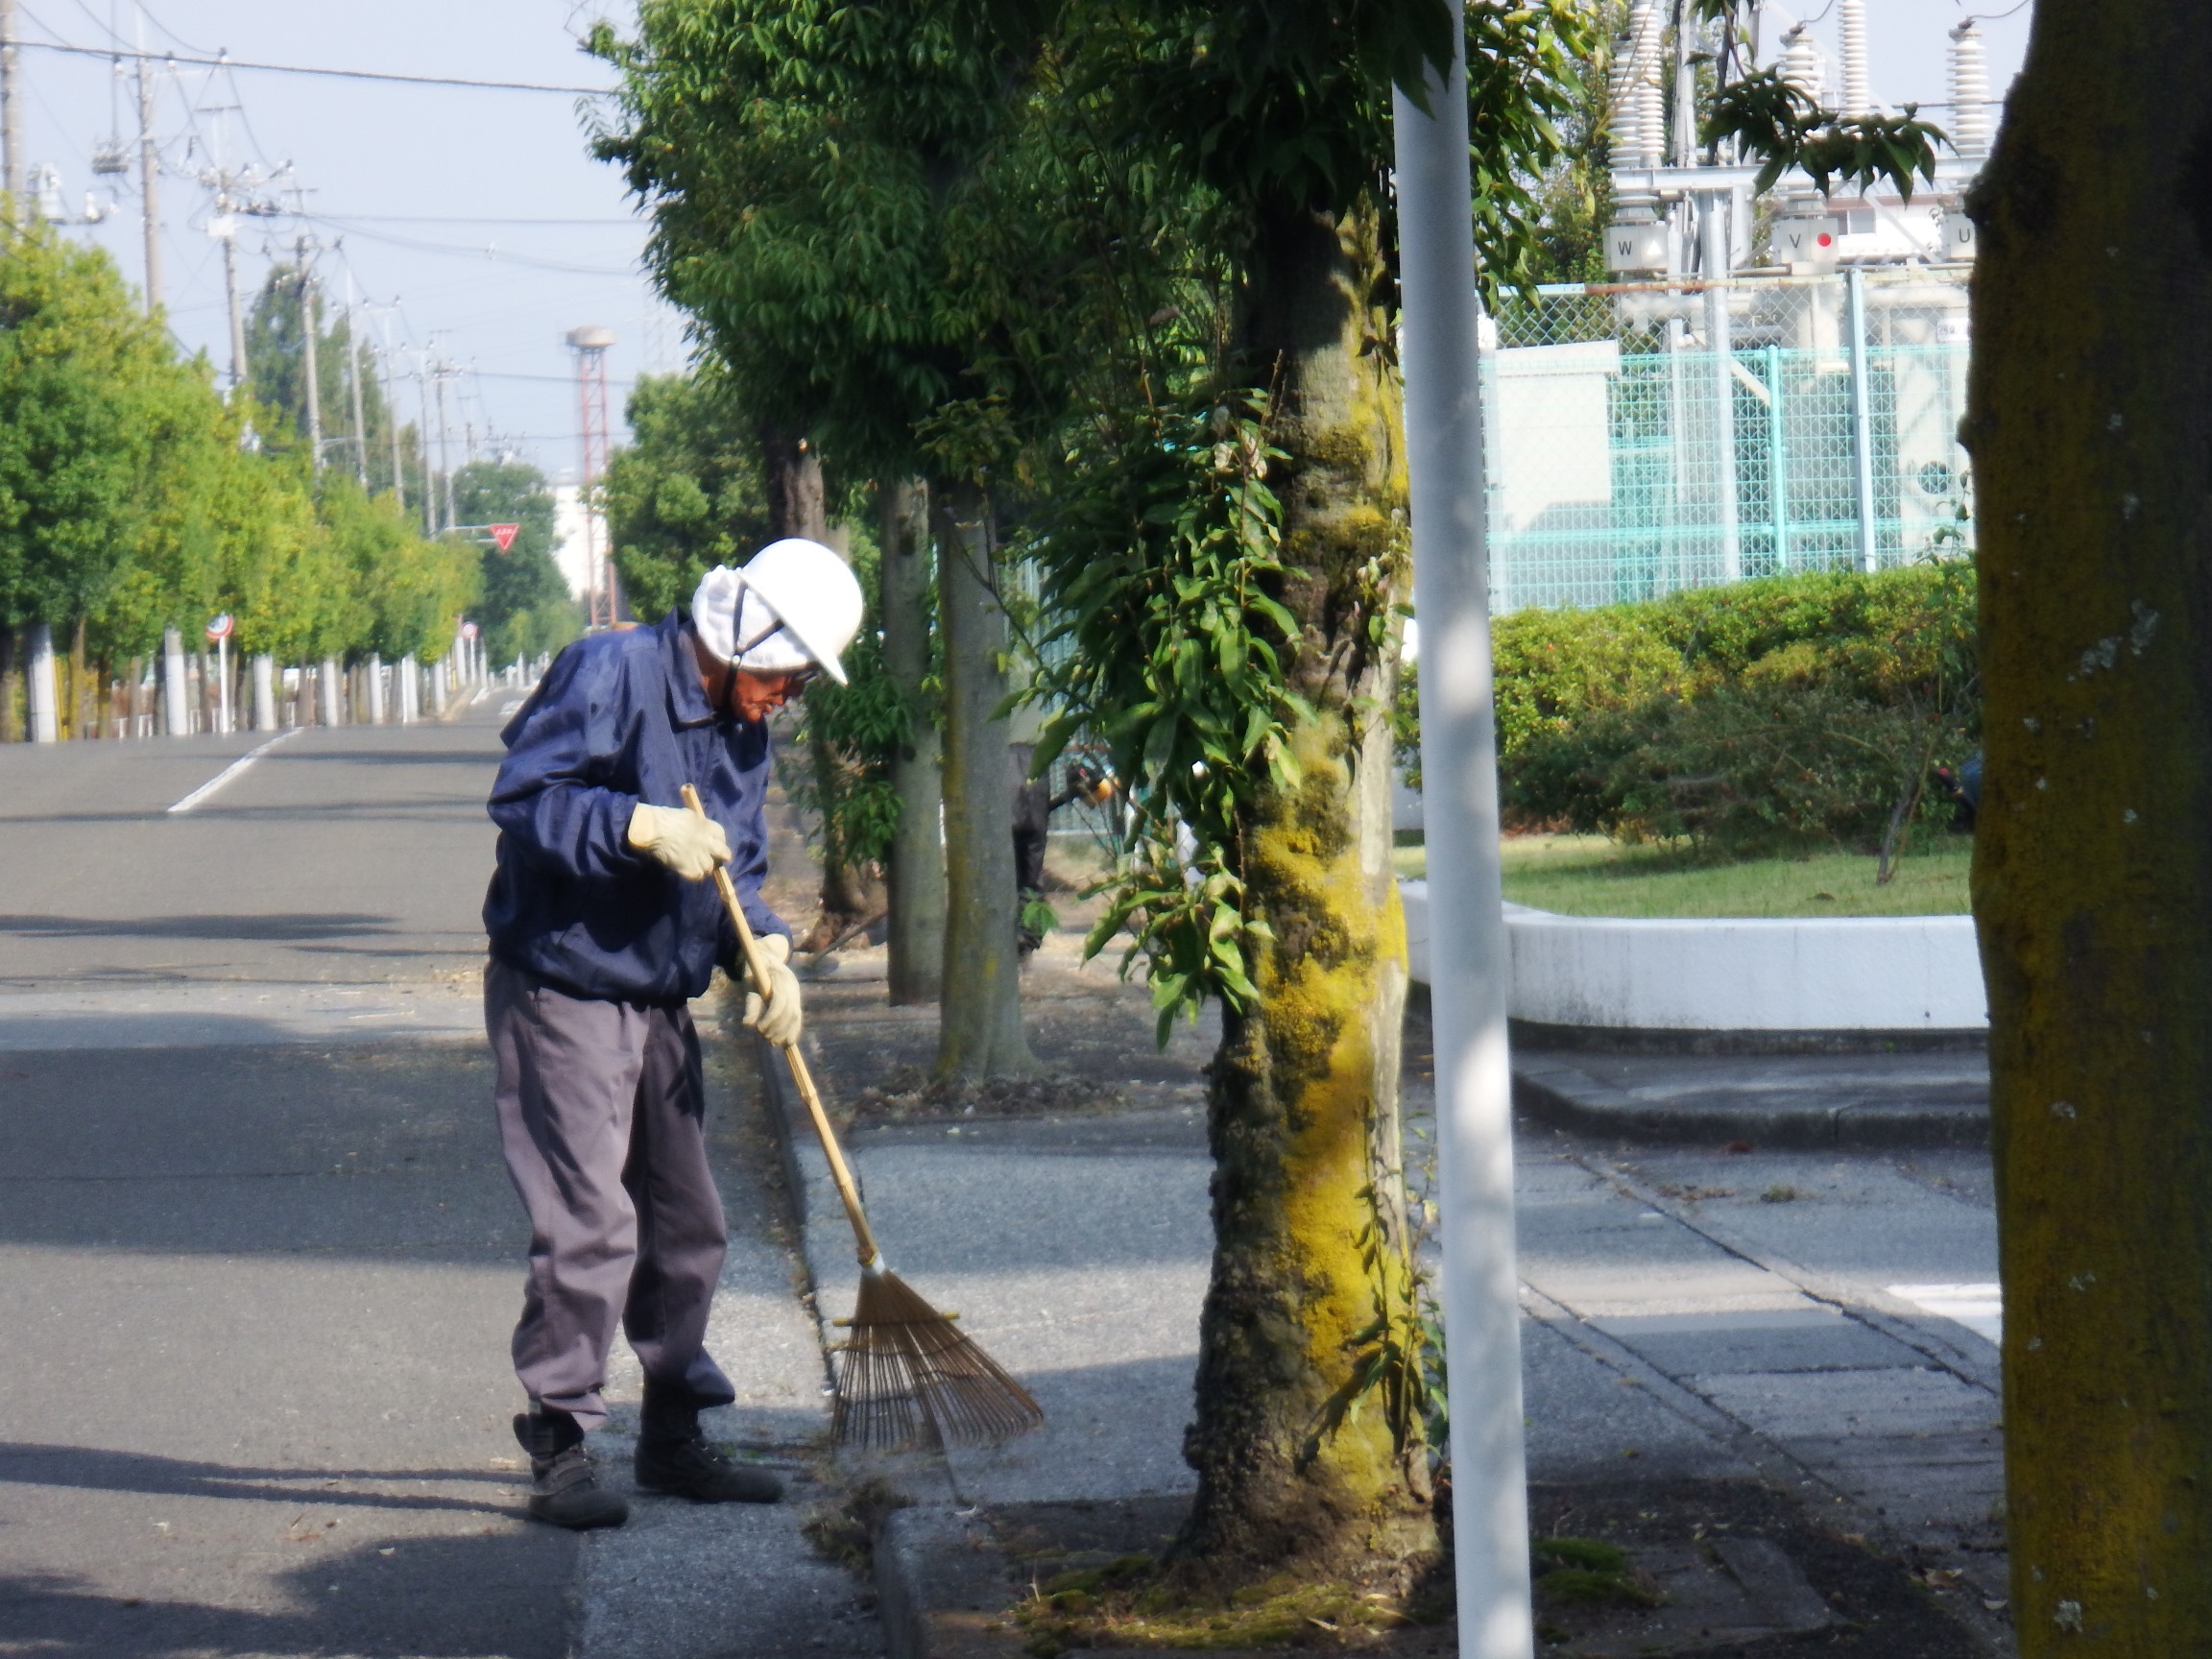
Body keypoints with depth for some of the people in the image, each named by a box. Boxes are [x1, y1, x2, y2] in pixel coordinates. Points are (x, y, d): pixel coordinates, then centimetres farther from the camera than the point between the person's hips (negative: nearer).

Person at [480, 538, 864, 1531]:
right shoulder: (612, 673, -16)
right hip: (561, 993, -9)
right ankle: (557, 1448, -4)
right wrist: (644, 828, -32)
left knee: (686, 1225, 12)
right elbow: (522, 796, -21)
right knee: (589, 1225, -12)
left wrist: (765, 948, -6)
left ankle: (673, 1437, 24)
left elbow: (736, 866, 13)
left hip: (659, 1004, 9)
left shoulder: (742, 727, 10)